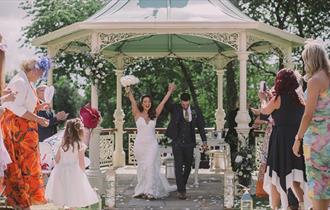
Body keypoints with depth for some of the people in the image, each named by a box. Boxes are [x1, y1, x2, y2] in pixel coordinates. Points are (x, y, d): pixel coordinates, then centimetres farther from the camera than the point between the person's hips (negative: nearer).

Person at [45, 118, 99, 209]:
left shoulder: (62, 144, -3)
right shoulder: (80, 145, -12)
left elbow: (57, 159, 4)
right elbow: (81, 163, -9)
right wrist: (83, 173, 5)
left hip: (62, 172, 3)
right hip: (74, 173, -3)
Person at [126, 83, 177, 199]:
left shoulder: (154, 115, 6)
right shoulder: (137, 114, 1)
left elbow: (163, 102, 5)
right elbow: (132, 101, -11)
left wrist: (170, 91, 3)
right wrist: (129, 90, -24)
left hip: (152, 144, 0)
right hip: (140, 145, 0)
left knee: (150, 166, -13)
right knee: (142, 167, 8)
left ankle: (151, 191, -12)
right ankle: (142, 190, 21)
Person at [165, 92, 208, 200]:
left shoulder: (195, 111, 1)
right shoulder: (174, 109, -3)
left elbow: (201, 127, 5)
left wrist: (204, 141, 0)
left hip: (189, 143, 3)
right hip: (177, 142, -2)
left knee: (188, 166, 12)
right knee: (178, 166, -8)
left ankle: (183, 186, 31)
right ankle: (180, 190, -6)